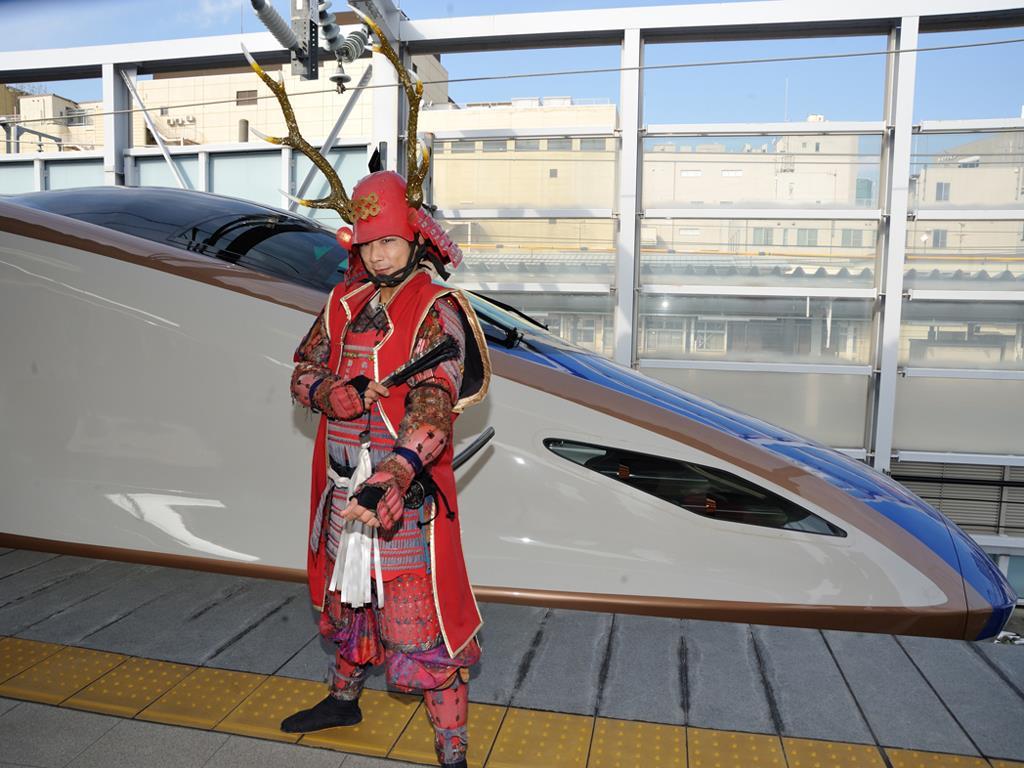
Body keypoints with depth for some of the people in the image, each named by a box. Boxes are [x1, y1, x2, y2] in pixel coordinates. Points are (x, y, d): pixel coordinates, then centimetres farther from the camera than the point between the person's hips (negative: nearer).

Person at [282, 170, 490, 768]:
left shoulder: (436, 311, -14)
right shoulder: (344, 304, 7)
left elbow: (433, 410, -25)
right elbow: (304, 372, 9)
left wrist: (387, 483, -36)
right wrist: (335, 394, -14)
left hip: (405, 492, -7)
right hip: (343, 487, 7)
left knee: (421, 628, -3)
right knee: (347, 599, 26)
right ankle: (345, 699, 50)